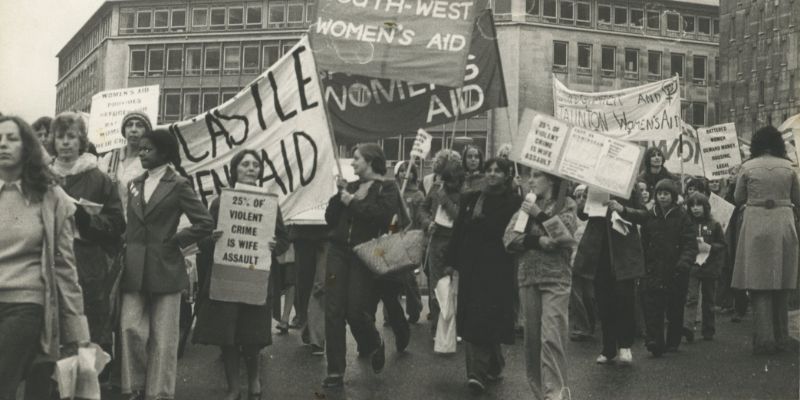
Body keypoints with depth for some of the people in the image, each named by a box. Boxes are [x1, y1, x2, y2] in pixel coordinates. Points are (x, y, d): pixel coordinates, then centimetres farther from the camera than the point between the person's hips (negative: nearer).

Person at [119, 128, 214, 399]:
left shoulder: (178, 184, -4)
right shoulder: (135, 184, 14)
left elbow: (205, 223, -8)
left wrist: (176, 242, -8)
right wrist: (127, 245, 5)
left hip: (164, 269, -4)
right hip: (135, 270, 5)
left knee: (162, 336, 2)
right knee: (130, 328, -3)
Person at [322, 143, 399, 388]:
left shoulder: (387, 187, 0)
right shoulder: (351, 186, 15)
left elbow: (382, 214, -19)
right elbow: (330, 219, 10)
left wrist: (352, 202, -13)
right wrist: (340, 194, -2)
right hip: (339, 252, 5)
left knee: (356, 311, -5)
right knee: (333, 312, -3)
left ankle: (374, 346, 29)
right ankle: (335, 372, 3)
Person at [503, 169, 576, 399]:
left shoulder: (566, 206, 4)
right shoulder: (525, 206, 15)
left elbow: (565, 237, -11)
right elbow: (509, 239, 3)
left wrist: (540, 215, -13)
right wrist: (538, 241, -12)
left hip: (556, 279, -4)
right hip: (527, 277, 4)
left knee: (551, 337, -12)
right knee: (531, 338, 5)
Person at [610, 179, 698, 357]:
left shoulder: (682, 217, 1)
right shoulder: (650, 216, 7)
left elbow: (691, 244, -4)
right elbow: (635, 215, -13)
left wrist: (683, 263, -18)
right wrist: (621, 209, -35)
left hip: (675, 270, -1)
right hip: (653, 270, 1)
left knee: (675, 308, 8)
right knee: (651, 305, -11)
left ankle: (673, 342, 23)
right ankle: (654, 341, -9)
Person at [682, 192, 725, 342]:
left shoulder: (714, 225, 4)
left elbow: (723, 245, 5)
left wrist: (708, 247, -11)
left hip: (709, 267, 1)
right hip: (691, 267, -1)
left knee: (708, 301, 10)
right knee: (691, 298, -14)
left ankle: (708, 331, 19)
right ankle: (687, 326, -25)